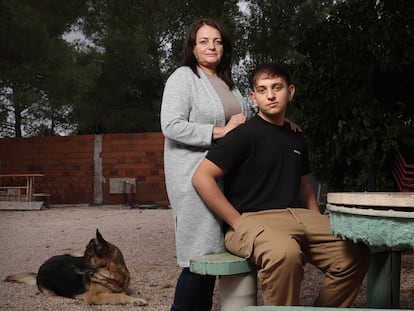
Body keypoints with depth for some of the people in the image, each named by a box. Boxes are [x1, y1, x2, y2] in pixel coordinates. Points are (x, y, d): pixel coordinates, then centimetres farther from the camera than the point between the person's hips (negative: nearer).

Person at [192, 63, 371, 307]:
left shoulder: (296, 138, 18)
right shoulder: (245, 134, -4)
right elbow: (202, 177, -11)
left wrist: (318, 222, 14)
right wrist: (237, 222, -13)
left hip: (297, 214, 7)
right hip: (252, 218, -7)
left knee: (356, 253, -10)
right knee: (285, 252, -39)